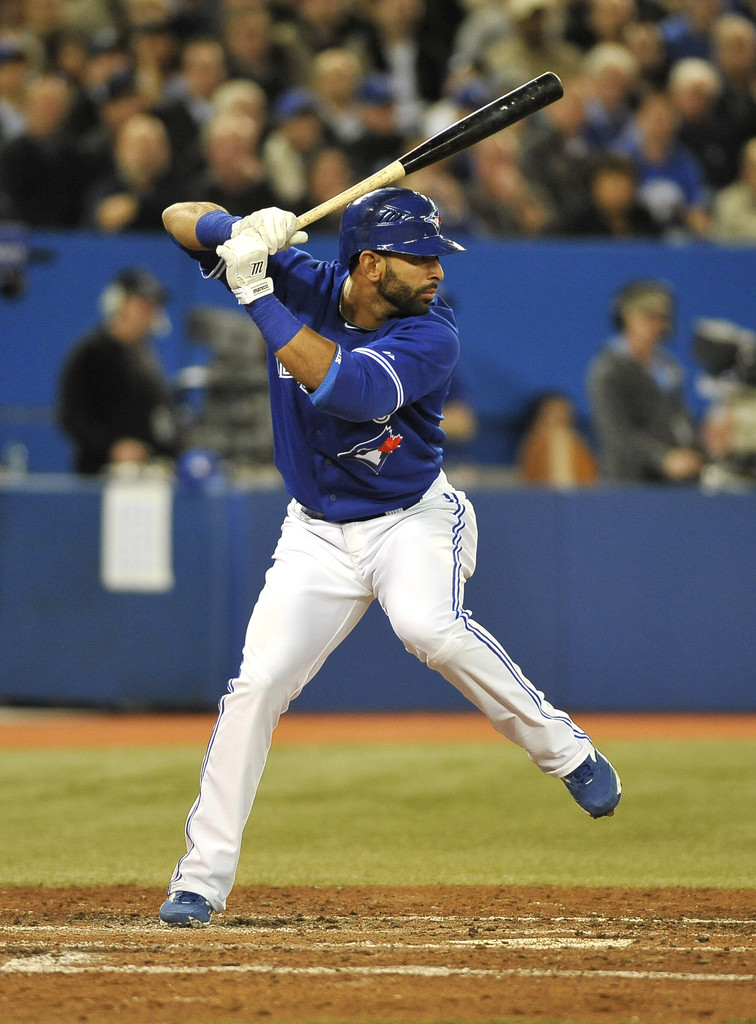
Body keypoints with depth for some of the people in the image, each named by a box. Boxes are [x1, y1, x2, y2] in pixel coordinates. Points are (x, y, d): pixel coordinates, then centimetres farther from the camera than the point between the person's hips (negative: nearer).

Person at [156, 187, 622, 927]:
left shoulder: (430, 337, -19)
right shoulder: (299, 284, -9)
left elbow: (350, 388, -37)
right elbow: (180, 221, -7)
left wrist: (257, 297, -36)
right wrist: (244, 231, -29)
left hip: (414, 519, -3)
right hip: (318, 533, 3)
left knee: (428, 627, -34)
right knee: (257, 683, -8)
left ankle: (565, 752, -16)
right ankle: (201, 878, 1)